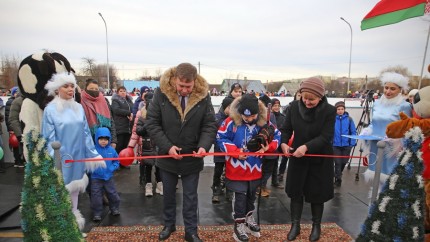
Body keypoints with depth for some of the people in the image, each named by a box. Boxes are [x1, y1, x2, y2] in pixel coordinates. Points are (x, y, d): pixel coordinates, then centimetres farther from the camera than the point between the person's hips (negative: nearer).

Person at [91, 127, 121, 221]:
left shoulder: (111, 150, -2)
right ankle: (97, 213, 19)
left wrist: (112, 168, -8)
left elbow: (116, 161, 6)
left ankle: (114, 209, 32)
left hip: (109, 177, 3)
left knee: (112, 194, 12)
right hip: (96, 178, -2)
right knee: (96, 196, 3)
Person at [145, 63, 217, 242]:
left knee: (190, 197, 13)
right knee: (168, 194, 20)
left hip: (192, 158, 0)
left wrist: (204, 145, -24)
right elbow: (151, 123, -10)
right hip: (167, 156, 1)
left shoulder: (203, 96, -12)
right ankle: (169, 225, 43)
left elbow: (210, 125, -6)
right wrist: (167, 146, -19)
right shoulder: (161, 93, -15)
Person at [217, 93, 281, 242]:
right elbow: (221, 138, -13)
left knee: (251, 195, 21)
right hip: (237, 168, -4)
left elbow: (277, 136, 0)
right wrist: (236, 151, -23)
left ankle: (249, 220, 42)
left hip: (255, 168, 4)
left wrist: (268, 147, -19)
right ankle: (239, 226, 21)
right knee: (240, 197, 3)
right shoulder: (231, 122, -17)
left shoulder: (264, 122, -8)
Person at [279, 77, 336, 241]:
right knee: (295, 191, 9)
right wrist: (283, 143, -24)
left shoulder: (329, 111, -16)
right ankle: (295, 225, 26)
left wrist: (306, 147, -34)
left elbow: (326, 137, -20)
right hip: (297, 157, 2)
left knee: (317, 194, 11)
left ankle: (316, 226, 33)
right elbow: (286, 129, -4)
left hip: (319, 159, -2)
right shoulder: (294, 107, -8)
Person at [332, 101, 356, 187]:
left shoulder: (349, 119, -4)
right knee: (337, 162, 1)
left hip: (346, 145, 2)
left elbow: (353, 132, -2)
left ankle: (338, 174, 43)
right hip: (336, 145, -2)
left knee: (344, 162, 15)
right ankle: (338, 179, 14)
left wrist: (352, 143, -9)